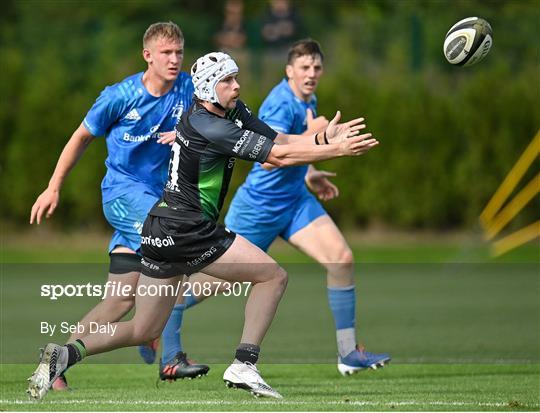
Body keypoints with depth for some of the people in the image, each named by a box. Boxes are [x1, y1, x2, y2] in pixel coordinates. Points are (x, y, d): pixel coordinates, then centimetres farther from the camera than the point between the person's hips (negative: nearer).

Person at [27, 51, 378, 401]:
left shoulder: (232, 110, 10)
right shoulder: (208, 128, -18)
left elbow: (279, 141, 9)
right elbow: (280, 156, -19)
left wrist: (324, 139, -5)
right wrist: (337, 151, -15)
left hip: (162, 233, 10)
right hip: (185, 231, -10)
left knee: (144, 331, 13)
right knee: (273, 276, -1)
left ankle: (66, 354, 1)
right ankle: (244, 366, -5)